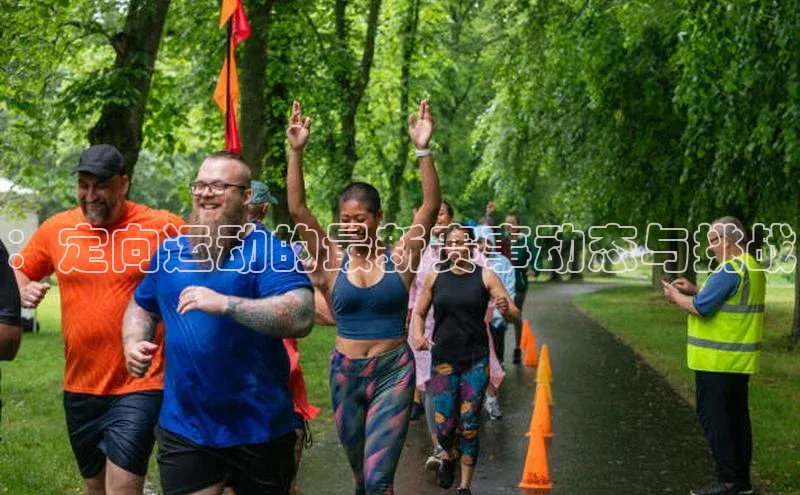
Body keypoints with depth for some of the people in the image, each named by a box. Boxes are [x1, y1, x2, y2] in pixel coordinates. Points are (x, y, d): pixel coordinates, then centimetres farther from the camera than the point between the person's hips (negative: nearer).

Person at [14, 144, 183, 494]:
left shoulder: (163, 228, -9)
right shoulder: (56, 229, 2)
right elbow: (18, 274, 14)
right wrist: (24, 291, -7)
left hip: (139, 386, -5)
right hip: (79, 388, 5)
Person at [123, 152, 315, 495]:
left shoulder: (270, 252, -10)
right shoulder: (170, 251, 7)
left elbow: (301, 318, -25)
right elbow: (141, 306, 22)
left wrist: (225, 304, -32)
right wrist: (134, 344, 0)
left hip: (260, 430, -3)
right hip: (183, 428, 3)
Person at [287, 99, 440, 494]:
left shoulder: (401, 258, -3)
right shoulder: (333, 261, 0)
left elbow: (430, 207, -14)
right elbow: (297, 210, -8)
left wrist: (423, 150, -25)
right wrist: (296, 153, -18)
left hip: (393, 373, -3)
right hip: (346, 373, 3)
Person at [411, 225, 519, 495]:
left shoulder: (485, 276, -4)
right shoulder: (435, 277, 2)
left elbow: (515, 315, -6)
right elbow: (419, 313, 12)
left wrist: (506, 309, -30)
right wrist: (418, 335, -8)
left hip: (476, 361, -1)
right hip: (443, 359, 1)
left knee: (469, 426, 2)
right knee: (444, 426, 0)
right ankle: (449, 456, 36)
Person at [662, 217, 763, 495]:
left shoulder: (729, 270, -20)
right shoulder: (752, 267, 12)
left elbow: (701, 308, -22)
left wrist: (675, 296, -5)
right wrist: (694, 290, 15)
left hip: (718, 358, -10)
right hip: (740, 358, 10)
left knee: (713, 415, -4)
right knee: (736, 414, 13)